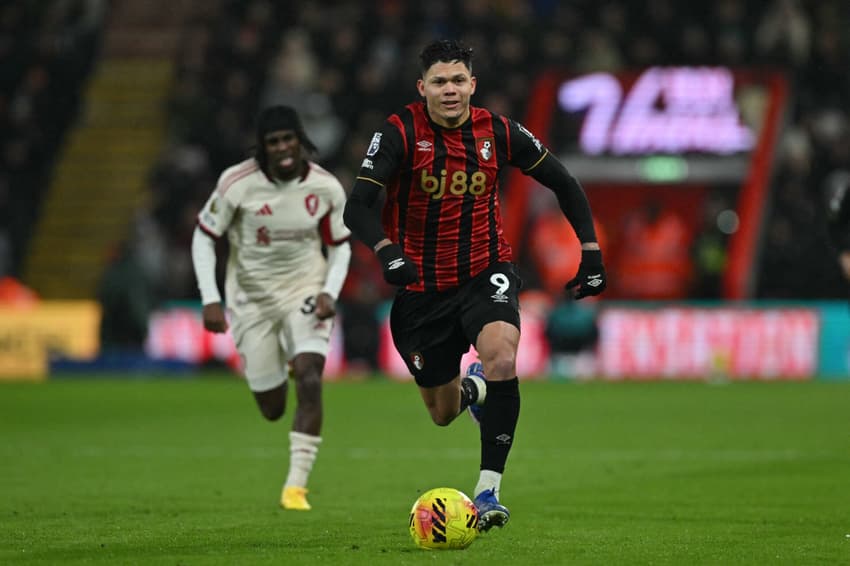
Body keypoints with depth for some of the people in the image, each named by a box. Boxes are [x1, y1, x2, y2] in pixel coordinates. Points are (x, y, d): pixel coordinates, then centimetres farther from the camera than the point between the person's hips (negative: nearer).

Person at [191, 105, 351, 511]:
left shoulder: (326, 188, -10)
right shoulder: (237, 183, -17)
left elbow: (340, 247, 5)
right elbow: (204, 237, -7)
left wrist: (330, 293, -12)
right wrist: (210, 300, -14)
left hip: (306, 291, 1)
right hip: (252, 298, 0)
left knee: (310, 383, -22)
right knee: (272, 409, 4)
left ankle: (296, 485, -14)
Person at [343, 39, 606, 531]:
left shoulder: (498, 133, -6)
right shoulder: (400, 133, -13)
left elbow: (565, 185, 7)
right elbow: (358, 207, -22)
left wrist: (591, 251, 0)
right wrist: (386, 250, -42)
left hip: (486, 274, 0)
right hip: (420, 285, 0)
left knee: (502, 357, -31)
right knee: (443, 414, 11)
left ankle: (489, 490, -24)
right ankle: (470, 387, 51)